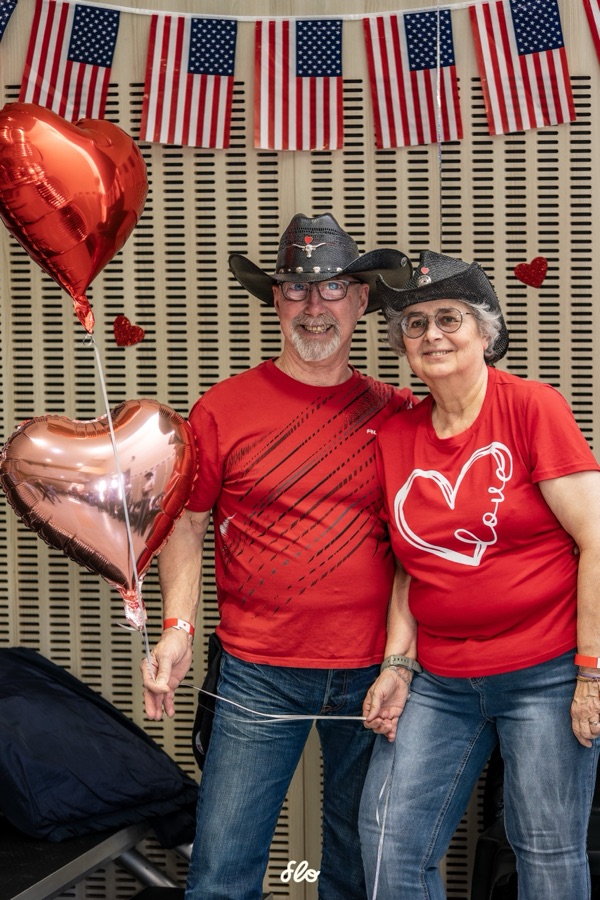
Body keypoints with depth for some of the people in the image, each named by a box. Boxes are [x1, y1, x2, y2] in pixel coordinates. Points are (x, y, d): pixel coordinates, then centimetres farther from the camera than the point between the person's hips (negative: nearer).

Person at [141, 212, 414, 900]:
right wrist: (177, 626, -7)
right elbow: (185, 522, 5)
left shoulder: (394, 411, 4)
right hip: (259, 675, -2)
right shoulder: (224, 408, -1)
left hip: (371, 674, 2)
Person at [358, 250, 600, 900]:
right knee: (390, 840, 3)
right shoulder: (395, 437, 7)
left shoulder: (532, 408, -8)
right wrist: (398, 665, 3)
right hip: (439, 682, 5)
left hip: (546, 674, -4)